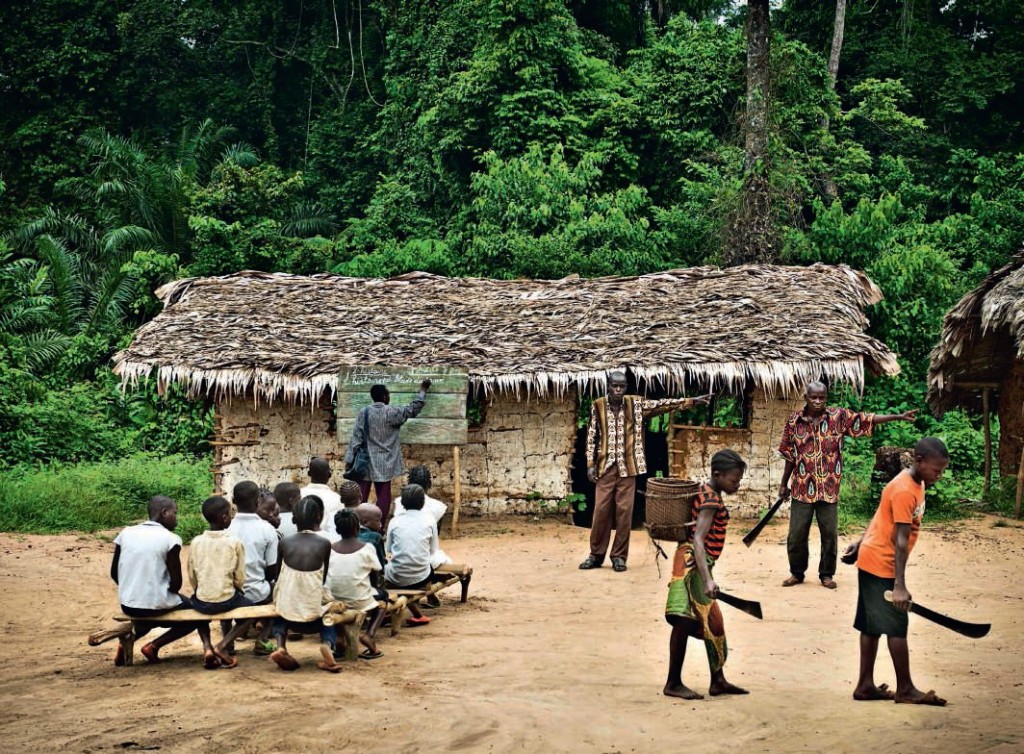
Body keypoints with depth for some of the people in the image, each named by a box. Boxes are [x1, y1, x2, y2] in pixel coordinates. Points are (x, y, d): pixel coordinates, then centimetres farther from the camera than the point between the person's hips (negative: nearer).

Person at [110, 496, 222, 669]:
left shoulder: (126, 533, 1)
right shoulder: (170, 539, -11)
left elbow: (114, 573, 8)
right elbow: (176, 583, -11)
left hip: (127, 606, 5)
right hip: (156, 606, -5)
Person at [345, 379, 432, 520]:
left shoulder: (363, 413, -2)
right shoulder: (391, 412, -7)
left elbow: (356, 437, -3)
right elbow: (413, 409, 6)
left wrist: (349, 459, 0)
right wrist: (422, 390, 20)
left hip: (365, 462, 2)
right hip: (383, 464, -2)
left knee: (361, 497, 3)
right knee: (383, 498, 5)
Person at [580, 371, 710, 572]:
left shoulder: (635, 404, 2)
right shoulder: (598, 406, 0)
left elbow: (663, 404, 1)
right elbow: (591, 436, 2)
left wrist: (691, 401, -4)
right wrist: (590, 464, -3)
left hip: (628, 467, 1)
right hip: (606, 466, -1)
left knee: (624, 511, 1)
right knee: (601, 510, 0)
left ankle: (619, 556, 9)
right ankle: (596, 554, 11)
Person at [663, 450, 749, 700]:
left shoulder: (704, 492, 12)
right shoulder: (712, 501, -17)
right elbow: (698, 540, -27)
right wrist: (707, 579, -35)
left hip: (697, 564, 11)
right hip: (693, 564, -11)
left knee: (712, 622, 14)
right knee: (685, 622, -6)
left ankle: (718, 681, 22)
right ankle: (673, 684, 0)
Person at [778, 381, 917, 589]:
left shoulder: (839, 416, -2)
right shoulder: (794, 421, 0)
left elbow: (868, 420, -6)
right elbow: (789, 455, 8)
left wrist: (899, 417, -14)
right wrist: (783, 484, 12)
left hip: (829, 488, 0)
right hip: (802, 488, 0)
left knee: (830, 534, 6)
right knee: (796, 534, 5)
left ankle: (826, 574, 21)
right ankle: (797, 573, 22)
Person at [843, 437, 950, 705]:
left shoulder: (914, 483, 8)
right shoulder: (905, 491, -22)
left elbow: (881, 517, 18)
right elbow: (900, 540, -25)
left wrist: (860, 545, 24)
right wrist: (900, 586, -26)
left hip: (871, 562, 9)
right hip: (882, 565, -9)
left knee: (872, 626, 11)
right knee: (897, 626, -2)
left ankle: (865, 685, 16)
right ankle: (905, 689, 5)